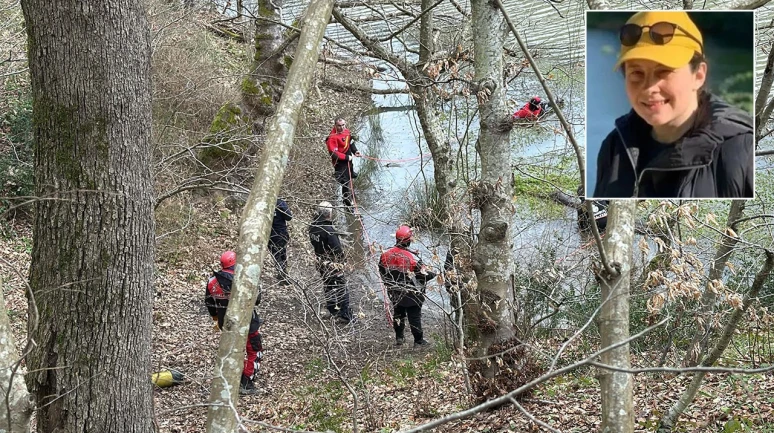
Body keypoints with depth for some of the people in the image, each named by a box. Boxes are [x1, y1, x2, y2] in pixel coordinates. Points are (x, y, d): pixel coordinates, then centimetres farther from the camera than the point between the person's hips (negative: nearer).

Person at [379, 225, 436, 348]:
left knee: (398, 313, 23)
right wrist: (433, 274, 2)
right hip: (411, 294, -5)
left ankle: (399, 338, 32)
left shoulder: (385, 255, -10)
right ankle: (418, 341, 17)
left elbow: (382, 272, 3)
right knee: (414, 316, 8)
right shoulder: (412, 257, -26)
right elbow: (424, 274, -19)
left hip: (394, 293, 5)